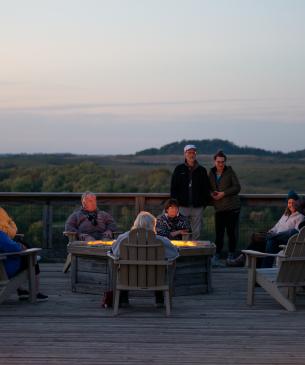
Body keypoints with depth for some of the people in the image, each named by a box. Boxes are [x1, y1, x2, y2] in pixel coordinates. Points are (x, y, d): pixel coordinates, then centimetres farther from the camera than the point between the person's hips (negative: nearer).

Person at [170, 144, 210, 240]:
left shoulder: (202, 170, 8)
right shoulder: (179, 169, 5)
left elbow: (206, 188, 10)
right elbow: (173, 187, 5)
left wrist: (205, 202, 2)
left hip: (197, 207, 1)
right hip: (183, 206, -1)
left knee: (196, 233, 4)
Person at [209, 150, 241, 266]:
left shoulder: (230, 172, 0)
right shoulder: (211, 173, 11)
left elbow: (237, 187, -5)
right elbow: (209, 188, 21)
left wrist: (223, 193, -13)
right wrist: (211, 193, -2)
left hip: (232, 207, -3)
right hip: (219, 207, 3)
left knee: (232, 232, 0)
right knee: (219, 232, -2)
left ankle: (231, 255, 11)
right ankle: (217, 255, 6)